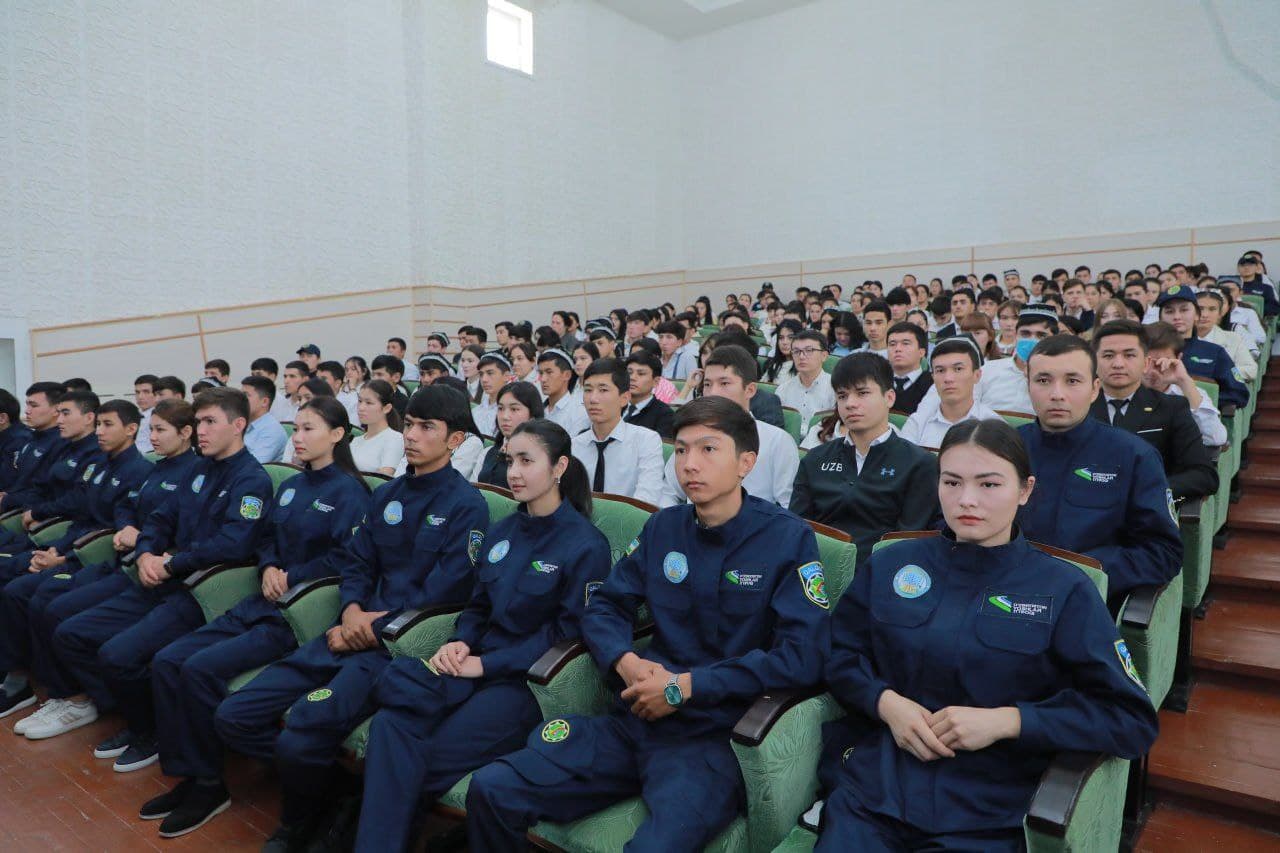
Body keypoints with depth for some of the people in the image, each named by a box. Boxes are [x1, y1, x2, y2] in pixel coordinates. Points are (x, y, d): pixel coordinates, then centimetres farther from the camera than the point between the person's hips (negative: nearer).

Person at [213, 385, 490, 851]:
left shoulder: (467, 506, -7)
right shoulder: (387, 495, 15)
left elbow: (441, 596, -13)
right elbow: (356, 563, 14)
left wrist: (369, 631, -11)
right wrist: (352, 611, -7)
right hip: (354, 633, 7)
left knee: (301, 738, -25)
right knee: (233, 717, -3)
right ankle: (324, 784, 10)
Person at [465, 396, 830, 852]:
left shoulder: (789, 538, -6)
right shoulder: (663, 528, 10)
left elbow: (801, 656, -14)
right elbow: (604, 608, 14)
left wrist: (687, 686, -14)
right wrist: (626, 661, -8)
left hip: (715, 735, -4)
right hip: (637, 720, 5)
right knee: (490, 790, -9)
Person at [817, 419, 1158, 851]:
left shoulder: (1064, 590, -1)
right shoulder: (890, 565, 6)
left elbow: (1132, 722, -4)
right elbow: (838, 654, 11)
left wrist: (1005, 720, -15)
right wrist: (885, 701, -10)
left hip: (989, 816, -2)